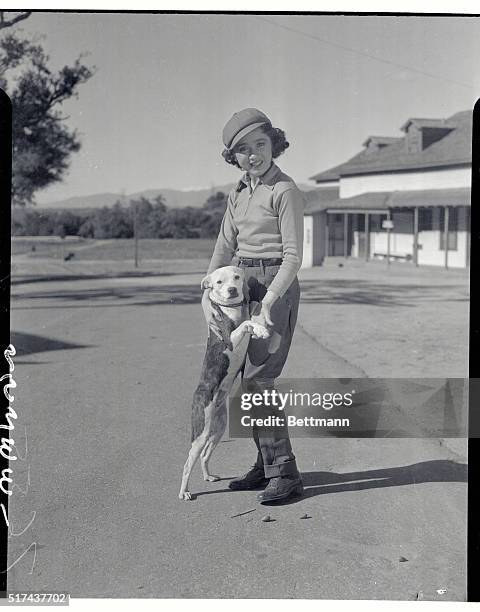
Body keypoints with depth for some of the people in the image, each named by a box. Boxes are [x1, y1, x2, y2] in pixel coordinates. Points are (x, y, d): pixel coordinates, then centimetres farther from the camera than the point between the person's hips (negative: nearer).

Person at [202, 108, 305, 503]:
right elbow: (225, 248, 7)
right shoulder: (239, 193, 12)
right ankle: (267, 465, 20)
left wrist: (269, 302, -25)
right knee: (247, 378, 9)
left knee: (258, 379, -12)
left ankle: (285, 473, -5)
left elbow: (293, 255, -16)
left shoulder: (286, 192, -11)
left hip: (276, 288, -8)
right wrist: (207, 295, -5)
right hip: (242, 287, 8)